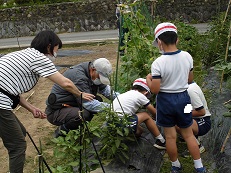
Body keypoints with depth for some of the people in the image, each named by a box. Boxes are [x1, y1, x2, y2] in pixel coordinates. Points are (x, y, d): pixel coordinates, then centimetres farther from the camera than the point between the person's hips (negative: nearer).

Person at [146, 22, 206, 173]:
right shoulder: (187, 57, -7)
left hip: (165, 100, -4)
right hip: (183, 98, 4)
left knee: (170, 136, 12)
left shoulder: (158, 63, -21)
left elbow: (155, 90, -17)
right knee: (189, 134, 16)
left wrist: (148, 79, 1)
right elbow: (190, 79, 6)